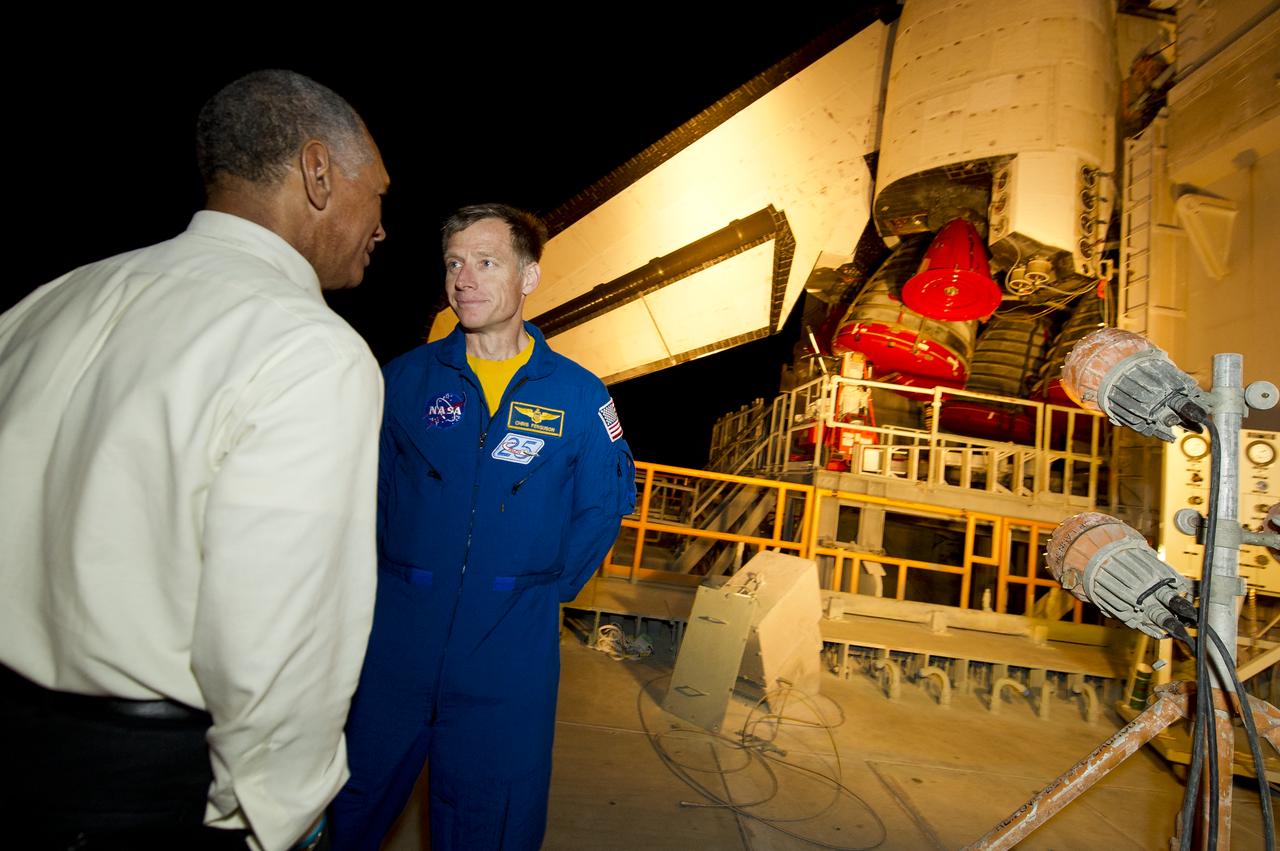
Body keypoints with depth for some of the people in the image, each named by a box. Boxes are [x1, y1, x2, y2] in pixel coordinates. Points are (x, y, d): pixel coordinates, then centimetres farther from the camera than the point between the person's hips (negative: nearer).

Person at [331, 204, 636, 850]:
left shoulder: (579, 396, -3)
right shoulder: (406, 378, -1)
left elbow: (606, 504, 4)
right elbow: (368, 485, 7)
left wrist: (545, 590, -1)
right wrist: (389, 576, 2)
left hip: (510, 651, -1)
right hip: (394, 638, 1)